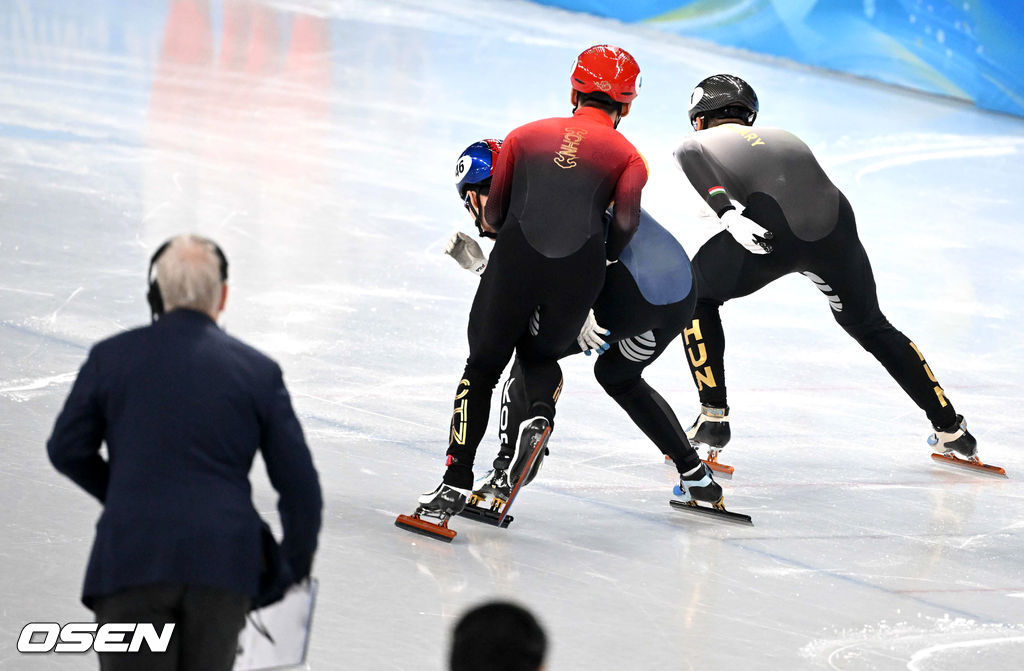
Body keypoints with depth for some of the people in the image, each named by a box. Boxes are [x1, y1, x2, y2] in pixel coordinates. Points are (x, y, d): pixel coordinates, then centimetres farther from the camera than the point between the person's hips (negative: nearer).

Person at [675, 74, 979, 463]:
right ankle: (950, 428, 26)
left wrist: (726, 213, -10)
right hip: (834, 221, 4)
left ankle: (713, 417, 14)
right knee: (869, 325, 26)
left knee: (695, 295, 22)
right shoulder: (782, 138, 40)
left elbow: (690, 156, 2)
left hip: (772, 226, -4)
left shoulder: (699, 141, 26)